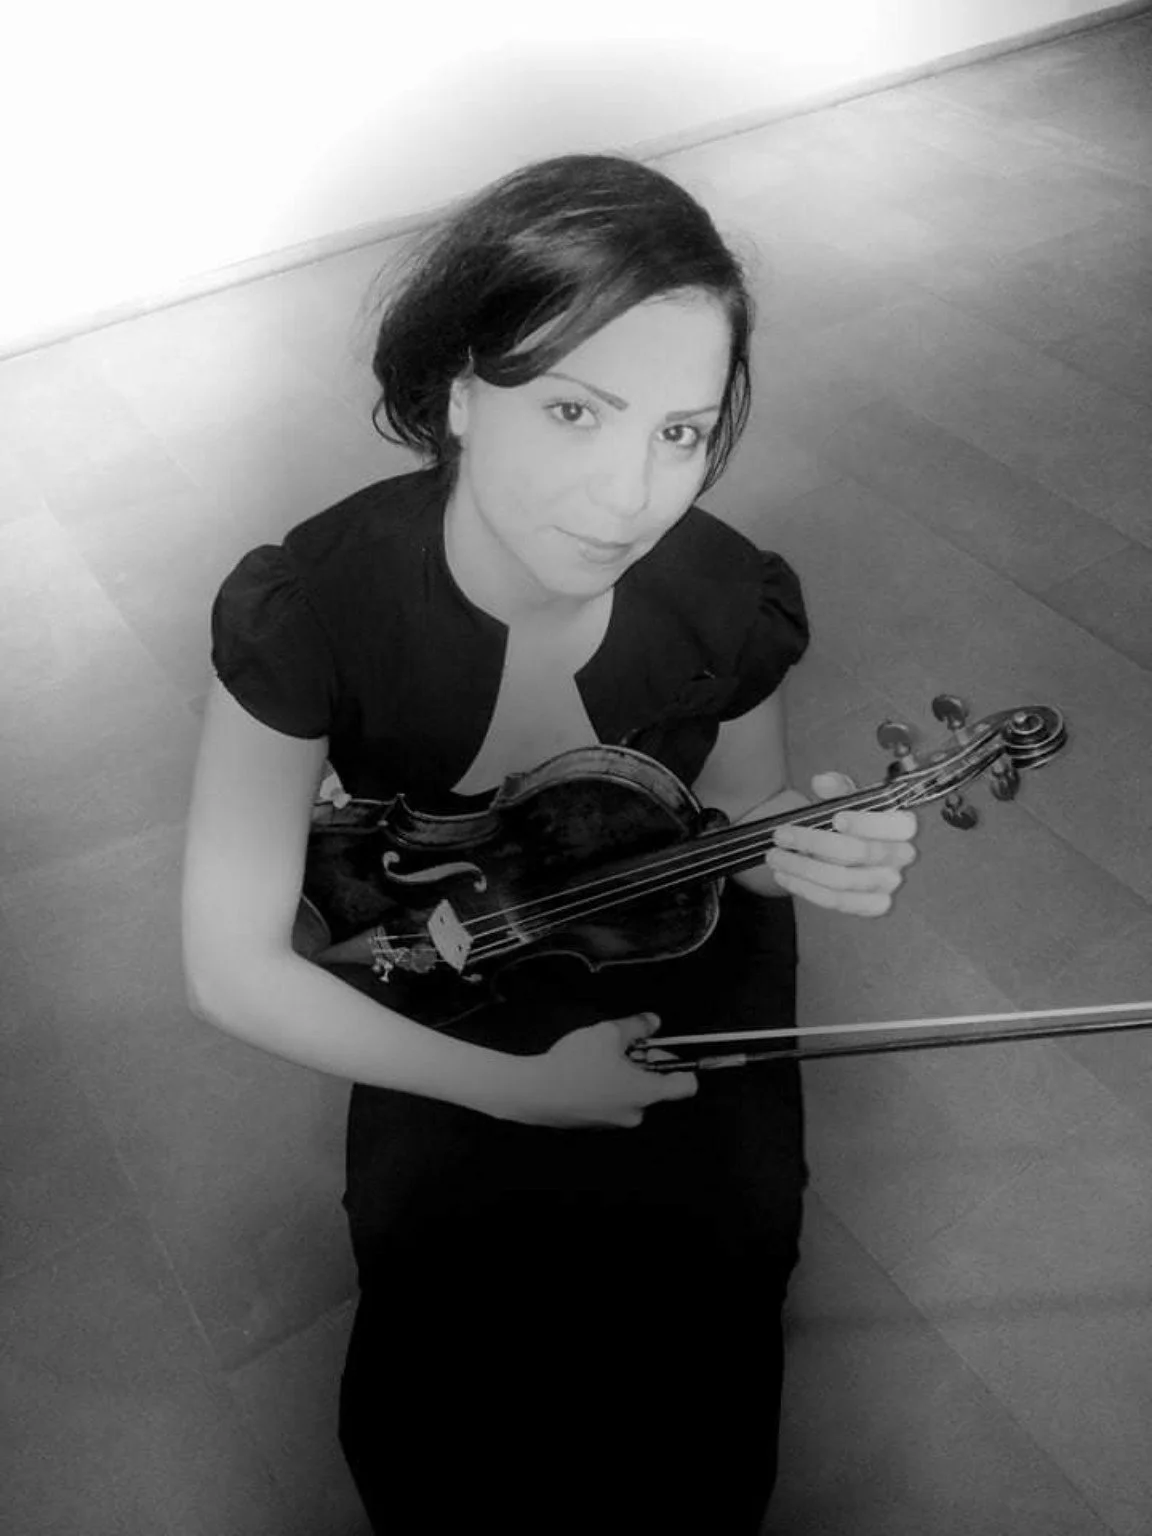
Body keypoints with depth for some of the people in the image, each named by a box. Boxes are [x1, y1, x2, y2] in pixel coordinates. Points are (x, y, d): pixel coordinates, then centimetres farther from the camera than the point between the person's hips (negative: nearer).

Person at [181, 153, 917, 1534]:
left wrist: (790, 847, -25)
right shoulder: (307, 606, -28)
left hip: (678, 979, 1)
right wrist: (516, 1089, -21)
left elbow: (730, 824, 0)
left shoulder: (731, 602, -23)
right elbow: (233, 969, -20)